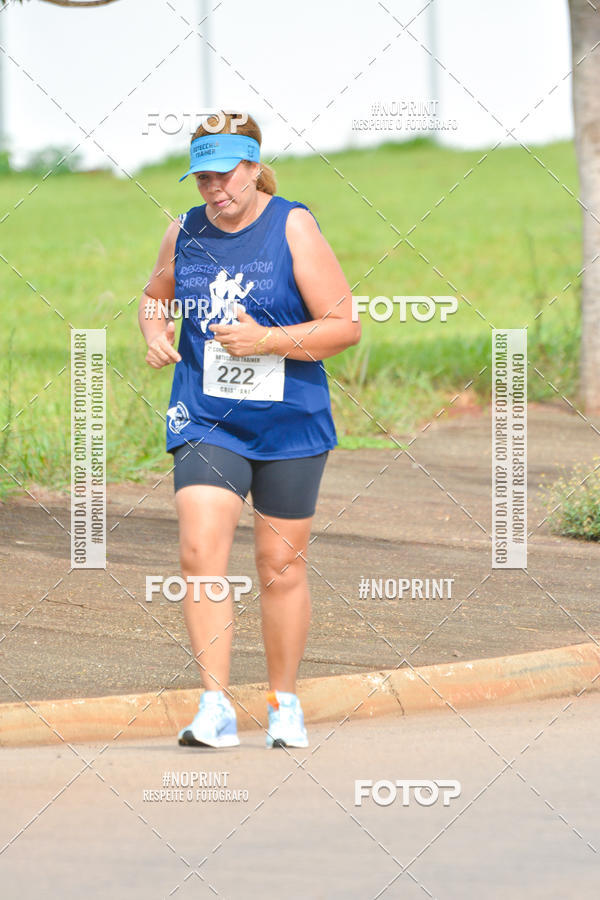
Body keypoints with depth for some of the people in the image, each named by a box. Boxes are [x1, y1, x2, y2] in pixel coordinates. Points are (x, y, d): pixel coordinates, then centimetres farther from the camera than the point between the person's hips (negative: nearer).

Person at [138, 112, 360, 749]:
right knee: (199, 552, -16)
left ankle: (284, 704, 24)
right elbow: (155, 296, 24)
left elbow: (345, 325, -8)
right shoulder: (185, 232, 4)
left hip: (289, 424, -2)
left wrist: (265, 341, -19)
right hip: (205, 419, 2)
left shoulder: (293, 228, -7)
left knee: (281, 565, 6)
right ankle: (215, 709, -16)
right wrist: (155, 332, 1)